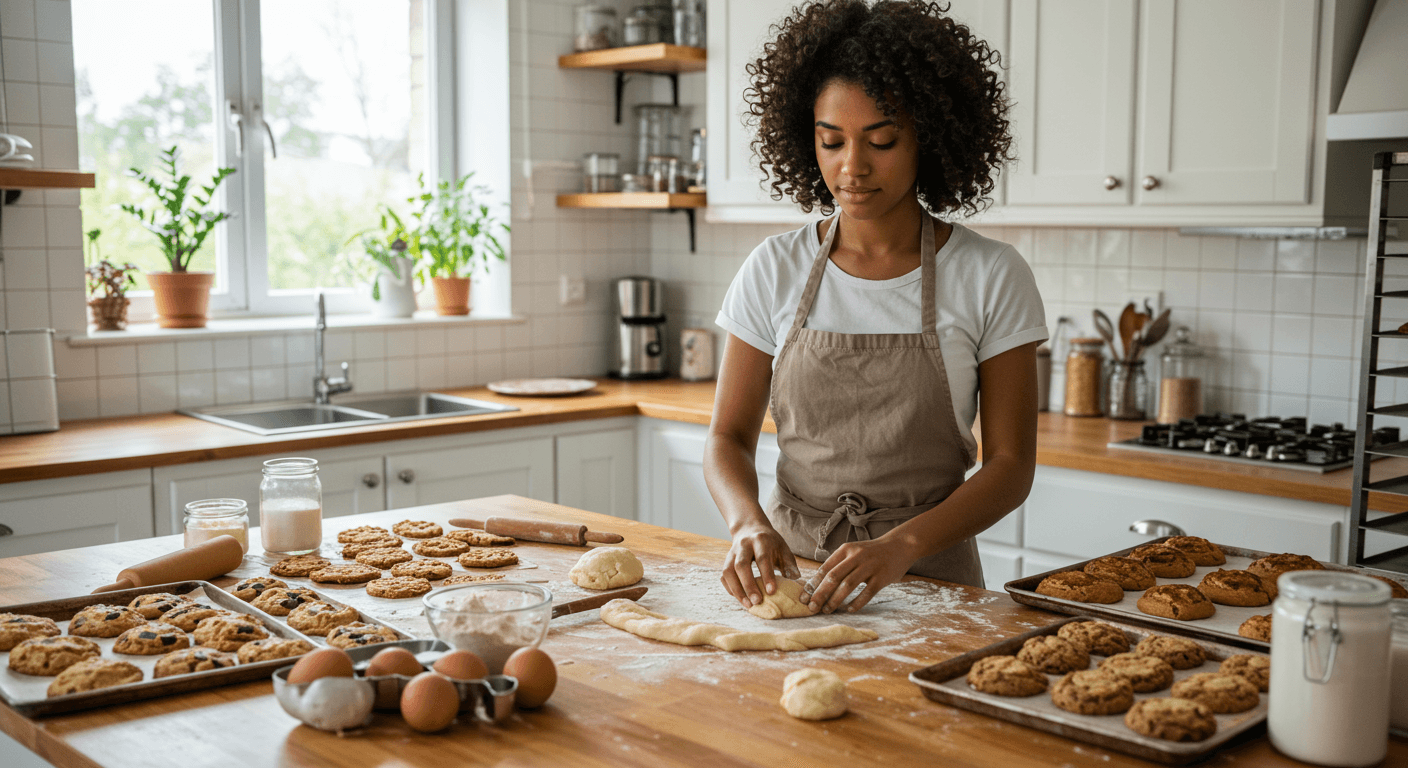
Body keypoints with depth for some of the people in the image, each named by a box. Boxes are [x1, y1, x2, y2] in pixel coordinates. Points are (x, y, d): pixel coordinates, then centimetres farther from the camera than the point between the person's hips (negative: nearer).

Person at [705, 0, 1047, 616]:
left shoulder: (992, 278, -4)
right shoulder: (773, 271, 2)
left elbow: (1011, 465, -4)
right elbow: (729, 437, 4)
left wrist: (901, 547, -20)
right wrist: (749, 522, -17)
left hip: (931, 576, -1)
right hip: (788, 568, 2)